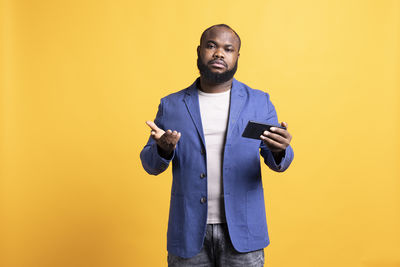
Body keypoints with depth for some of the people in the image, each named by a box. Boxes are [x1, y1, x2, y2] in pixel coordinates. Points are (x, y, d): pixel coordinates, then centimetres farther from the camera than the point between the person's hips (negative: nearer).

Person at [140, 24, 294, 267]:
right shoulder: (171, 105, 5)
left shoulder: (259, 102, 4)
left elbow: (277, 162, 5)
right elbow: (150, 165, 5)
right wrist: (163, 148, -17)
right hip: (189, 232, 0)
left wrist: (280, 150, -18)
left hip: (242, 231, 0)